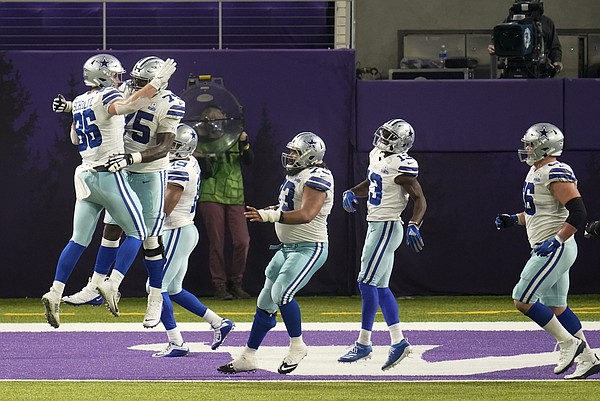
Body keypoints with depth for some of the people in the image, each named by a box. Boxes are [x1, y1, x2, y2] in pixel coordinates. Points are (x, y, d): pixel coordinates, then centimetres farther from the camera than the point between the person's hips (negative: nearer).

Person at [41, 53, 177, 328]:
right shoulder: (106, 97, -11)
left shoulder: (79, 102, 13)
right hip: (109, 174, -7)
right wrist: (157, 82, -27)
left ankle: (54, 294, 0)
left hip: (85, 176, 7)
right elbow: (128, 105, -34)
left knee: (79, 240, 9)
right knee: (136, 233, 3)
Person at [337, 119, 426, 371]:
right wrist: (352, 193, 8)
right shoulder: (377, 156, 9)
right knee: (380, 287, 11)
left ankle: (363, 343, -2)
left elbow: (420, 200, -15)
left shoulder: (401, 166, -18)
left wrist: (414, 226, -29)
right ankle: (399, 342, 13)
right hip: (376, 226, 10)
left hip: (387, 227, -10)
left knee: (368, 283, -8)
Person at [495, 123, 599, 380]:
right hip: (549, 250, 10)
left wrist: (556, 241, -26)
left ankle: (569, 342, -3)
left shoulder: (556, 174, -18)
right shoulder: (536, 172, 14)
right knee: (556, 306, 12)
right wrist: (513, 220, 14)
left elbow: (578, 213, -24)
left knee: (522, 300, -9)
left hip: (555, 249, -10)